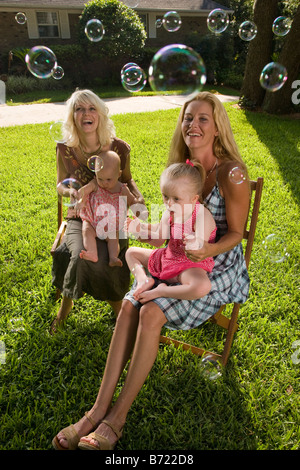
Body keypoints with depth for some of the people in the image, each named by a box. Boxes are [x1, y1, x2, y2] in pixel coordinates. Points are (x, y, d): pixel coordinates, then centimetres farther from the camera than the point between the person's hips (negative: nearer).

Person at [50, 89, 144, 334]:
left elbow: (127, 180, 10)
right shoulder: (65, 150, -4)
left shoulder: (118, 147, -5)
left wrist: (138, 197, -10)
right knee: (85, 257, -29)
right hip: (80, 218, 0)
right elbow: (60, 185, 9)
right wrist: (71, 192, -14)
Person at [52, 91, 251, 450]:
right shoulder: (182, 167, 5)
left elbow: (235, 234, -11)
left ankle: (118, 416, -8)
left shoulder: (231, 173, -15)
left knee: (151, 313, -25)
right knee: (130, 304, -18)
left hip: (219, 268, -5)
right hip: (181, 261, 6)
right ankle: (99, 409, -10)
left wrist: (207, 250, -30)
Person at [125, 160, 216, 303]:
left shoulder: (202, 216, -24)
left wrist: (196, 245, -51)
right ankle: (143, 279, -8)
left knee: (202, 287, -40)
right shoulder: (170, 212, -4)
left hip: (190, 265, -7)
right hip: (168, 256, 7)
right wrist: (139, 229, -13)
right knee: (131, 252, 16)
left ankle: (160, 291, -20)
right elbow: (159, 240, 0)